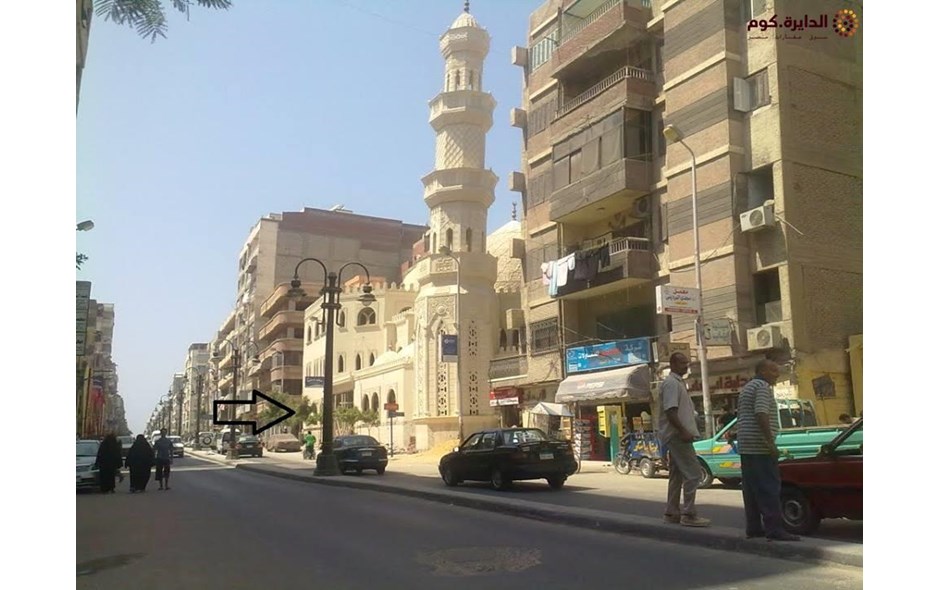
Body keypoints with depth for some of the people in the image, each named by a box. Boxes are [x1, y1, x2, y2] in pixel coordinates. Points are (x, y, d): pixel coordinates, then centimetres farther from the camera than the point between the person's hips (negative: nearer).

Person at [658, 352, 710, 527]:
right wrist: (683, 431, -25)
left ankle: (671, 513, 18)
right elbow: (670, 411, -22)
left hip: (676, 436, 11)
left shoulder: (678, 382, 19)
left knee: (677, 475, 13)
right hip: (677, 436, -11)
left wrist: (687, 431, 17)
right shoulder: (671, 383, -13)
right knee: (692, 473, -10)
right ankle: (688, 514, -7)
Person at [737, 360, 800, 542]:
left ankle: (753, 528, 11)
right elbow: (761, 415, -22)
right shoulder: (763, 387, -10)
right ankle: (774, 530, -9)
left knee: (751, 489, 9)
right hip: (760, 447, -10)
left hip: (745, 447, 10)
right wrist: (771, 443, -22)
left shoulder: (747, 388, 22)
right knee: (769, 489, -8)